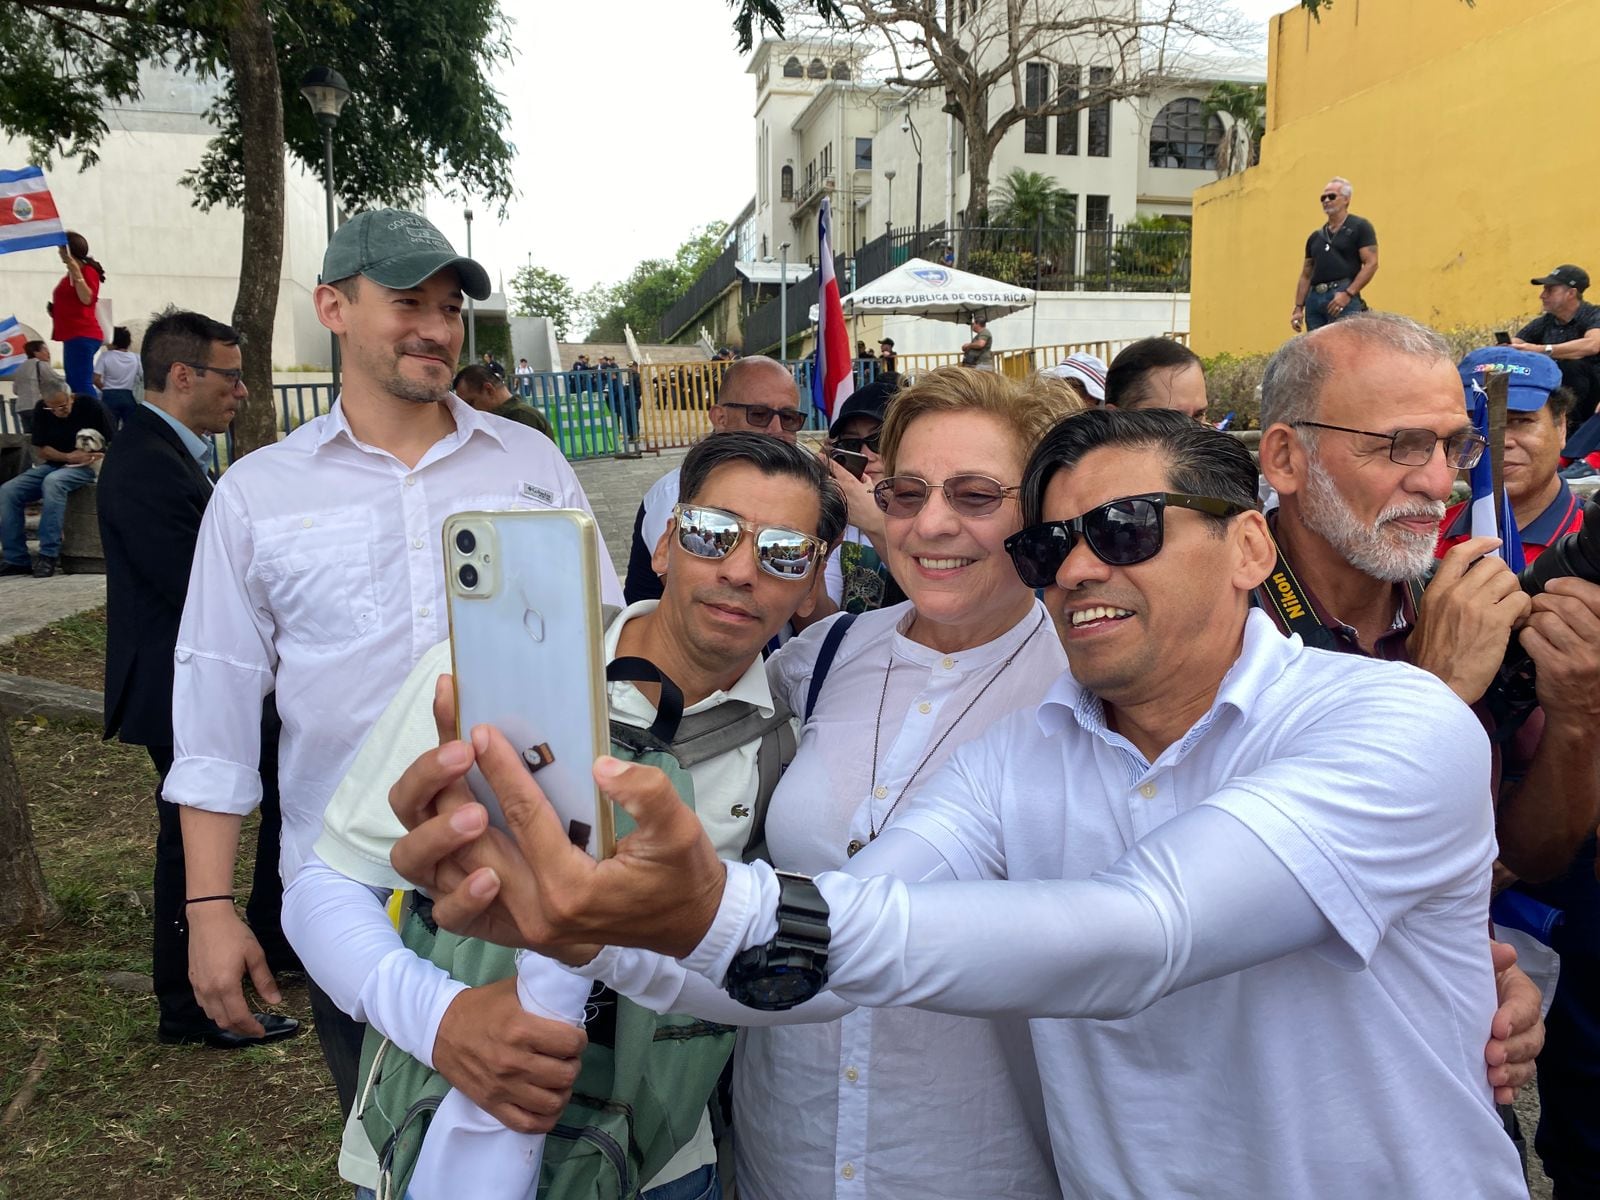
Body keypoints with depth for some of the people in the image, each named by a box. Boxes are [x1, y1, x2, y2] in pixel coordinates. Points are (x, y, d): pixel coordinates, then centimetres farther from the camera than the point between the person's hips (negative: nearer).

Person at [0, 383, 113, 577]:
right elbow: (40, 449, 1)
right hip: (53, 465, 6)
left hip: (84, 468, -5)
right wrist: (68, 456, -17)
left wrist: (99, 457, -27)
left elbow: (113, 442, -8)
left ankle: (49, 555, -33)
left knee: (53, 482, -37)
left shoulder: (89, 406, -11)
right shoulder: (41, 410, 1)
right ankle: (17, 559, -10)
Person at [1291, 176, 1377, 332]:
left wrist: (1348, 294, -15)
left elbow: (1371, 264, -4)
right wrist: (1298, 307, 9)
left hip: (1344, 298, -6)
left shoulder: (1359, 227, 5)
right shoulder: (1315, 236, 21)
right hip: (1314, 299, 6)